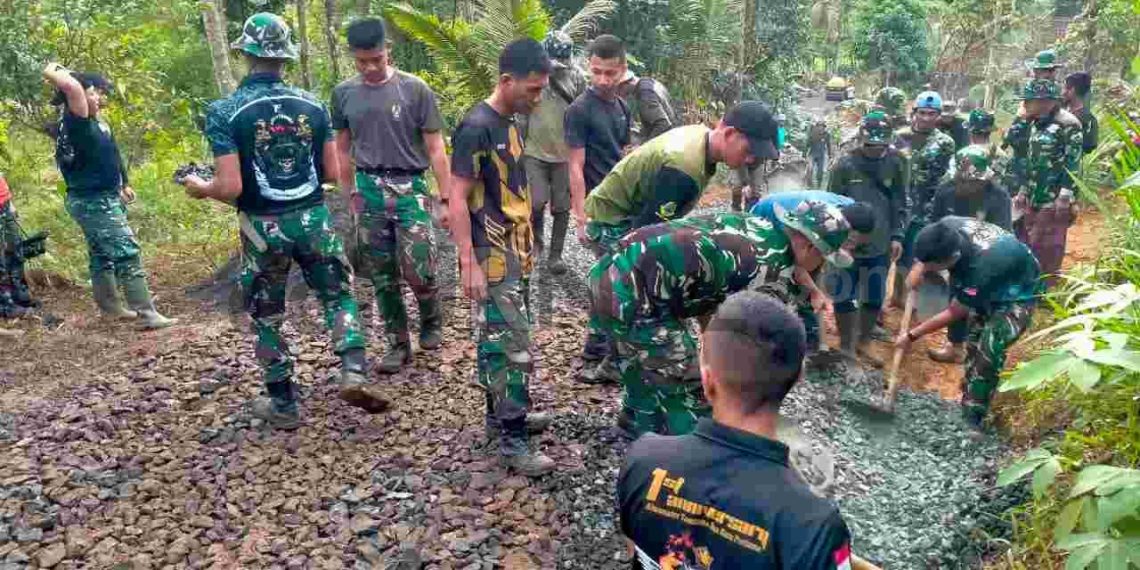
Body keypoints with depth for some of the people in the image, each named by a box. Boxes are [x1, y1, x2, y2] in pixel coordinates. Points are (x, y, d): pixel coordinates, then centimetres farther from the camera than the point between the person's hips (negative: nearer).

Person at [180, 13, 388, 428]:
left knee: (267, 315, 15)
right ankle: (353, 372, -2)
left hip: (263, 227, -1)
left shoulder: (224, 112, -11)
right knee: (339, 295, 18)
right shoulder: (312, 105, -2)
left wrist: (199, 188, 6)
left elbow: (231, 188, -16)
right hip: (313, 219, 2)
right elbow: (332, 173, 2)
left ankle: (283, 404, 24)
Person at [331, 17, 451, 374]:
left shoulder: (415, 89, -6)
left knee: (418, 270, -9)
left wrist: (445, 199, -6)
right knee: (382, 276, 8)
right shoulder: (343, 94, 4)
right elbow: (343, 150, 14)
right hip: (369, 191, 3)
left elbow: (435, 148, -4)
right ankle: (398, 344, 22)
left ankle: (432, 322, 21)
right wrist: (351, 195, 12)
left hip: (410, 189, -3)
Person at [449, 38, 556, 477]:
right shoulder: (477, 128, -17)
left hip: (514, 255, 9)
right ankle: (512, 442, 4)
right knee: (514, 347, -5)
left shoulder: (510, 123, 10)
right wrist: (469, 264, -21)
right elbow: (457, 199, -18)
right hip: (491, 260, -9)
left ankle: (500, 414, 32)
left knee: (500, 341, 18)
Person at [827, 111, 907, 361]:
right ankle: (846, 346, 22)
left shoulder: (895, 164, 1)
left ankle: (863, 342, 32)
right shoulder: (845, 165, -9)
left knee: (874, 298, 13)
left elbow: (899, 203, 7)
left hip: (880, 246, 3)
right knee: (845, 297, 5)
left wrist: (897, 235, 0)